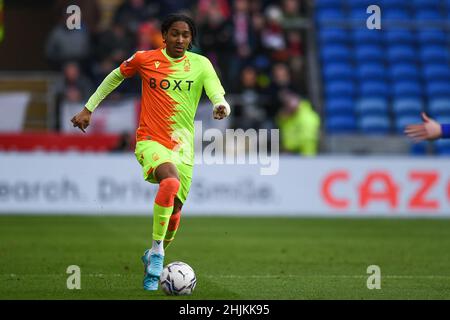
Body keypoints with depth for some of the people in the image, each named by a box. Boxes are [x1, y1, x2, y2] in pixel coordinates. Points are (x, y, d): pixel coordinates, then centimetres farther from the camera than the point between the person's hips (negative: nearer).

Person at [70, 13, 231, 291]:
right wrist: (89, 108, 18)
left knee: (174, 211, 8)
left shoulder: (200, 64, 0)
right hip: (150, 140, -3)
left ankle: (155, 257, 38)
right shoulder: (144, 59, -2)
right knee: (171, 181, -34)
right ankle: (156, 250, -24)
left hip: (183, 146, 3)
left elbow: (217, 92, -15)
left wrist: (221, 105, -39)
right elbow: (116, 76, 16)